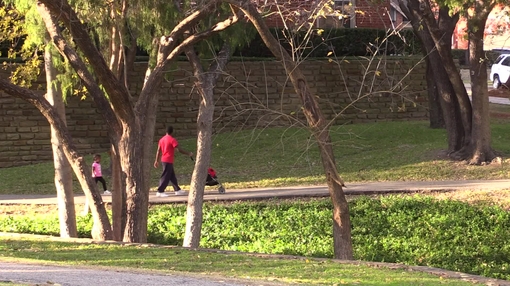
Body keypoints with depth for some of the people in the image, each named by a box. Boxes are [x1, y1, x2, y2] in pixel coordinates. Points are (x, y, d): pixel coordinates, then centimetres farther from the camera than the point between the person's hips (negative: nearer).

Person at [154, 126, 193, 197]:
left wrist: (156, 160, 14)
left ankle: (177, 190, 19)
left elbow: (158, 150, 11)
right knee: (165, 177, -5)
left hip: (163, 160, 8)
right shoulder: (172, 140, -14)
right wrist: (188, 153, -9)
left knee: (172, 176, 14)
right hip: (168, 161, -8)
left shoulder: (162, 139, 9)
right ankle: (160, 192, -5)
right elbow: (179, 149, -18)